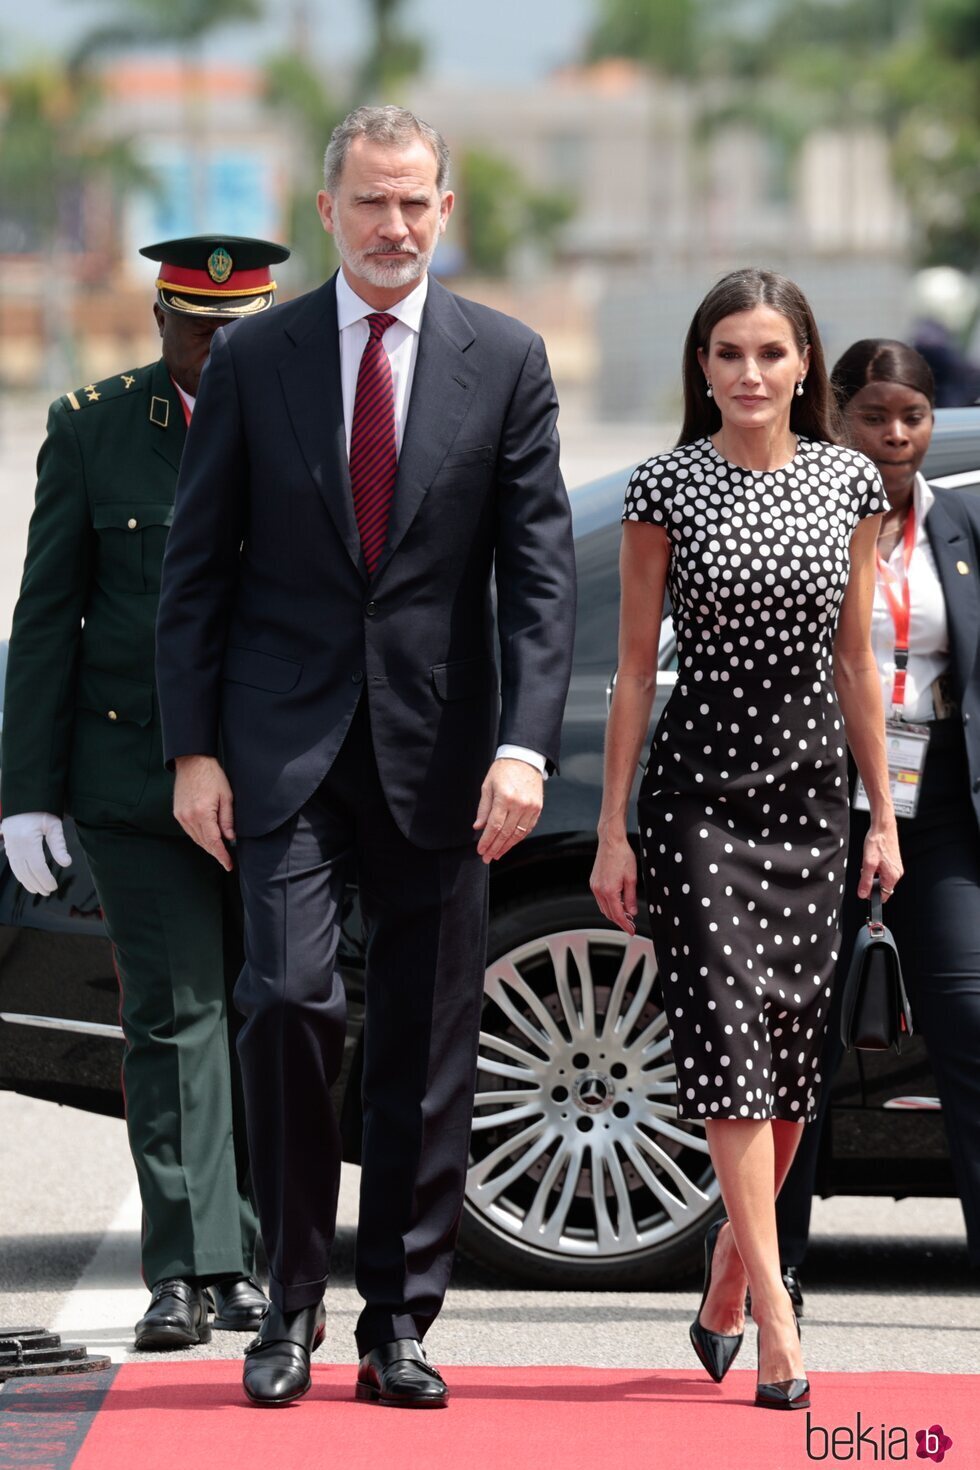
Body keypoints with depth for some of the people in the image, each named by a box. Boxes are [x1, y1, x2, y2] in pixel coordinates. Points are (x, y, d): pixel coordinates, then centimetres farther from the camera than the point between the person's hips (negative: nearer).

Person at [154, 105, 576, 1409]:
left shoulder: (505, 362, 4)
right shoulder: (252, 360, 4)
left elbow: (540, 569, 0)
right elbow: (197, 567, 6)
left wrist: (525, 744, -11)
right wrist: (192, 748, -1)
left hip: (437, 749, 1)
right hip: (286, 740, -1)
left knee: (427, 1048, 3)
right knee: (290, 998, -13)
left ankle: (398, 1325, 12)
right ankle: (293, 1302, 2)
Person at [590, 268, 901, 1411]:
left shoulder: (848, 482, 5)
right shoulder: (665, 487, -3)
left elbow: (854, 663, 10)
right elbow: (635, 666, -1)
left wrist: (883, 816, 9)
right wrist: (612, 832, -3)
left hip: (809, 790, 3)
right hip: (699, 788, -3)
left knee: (791, 1058, 6)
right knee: (730, 1041, -11)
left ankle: (725, 1291, 24)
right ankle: (775, 1320, -14)